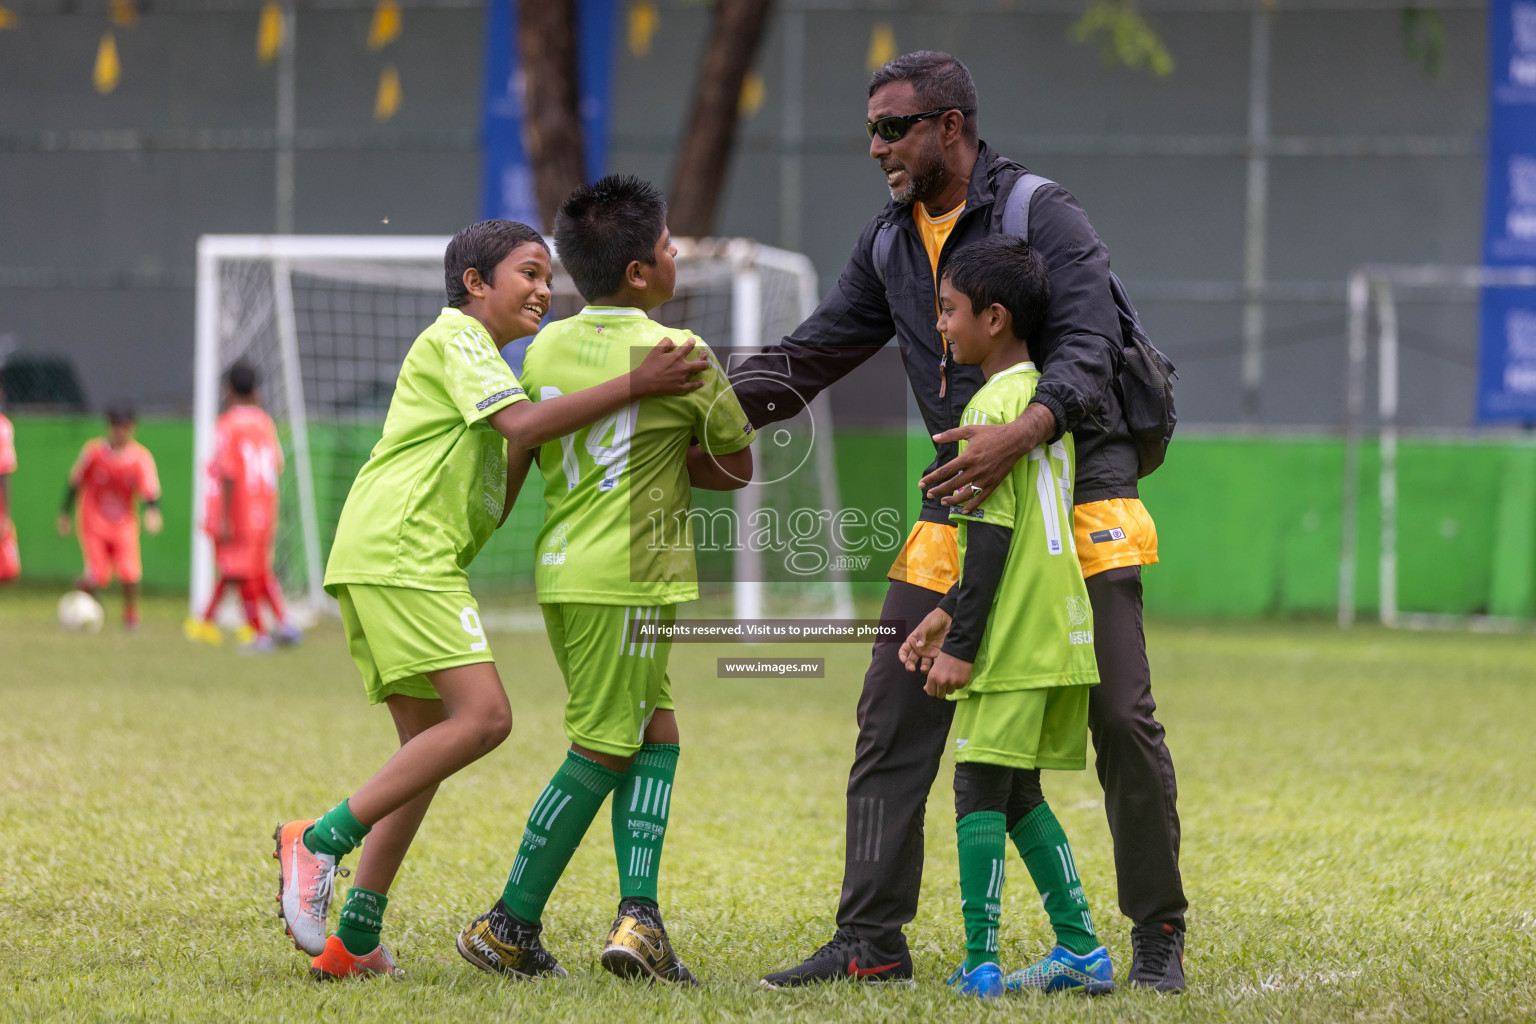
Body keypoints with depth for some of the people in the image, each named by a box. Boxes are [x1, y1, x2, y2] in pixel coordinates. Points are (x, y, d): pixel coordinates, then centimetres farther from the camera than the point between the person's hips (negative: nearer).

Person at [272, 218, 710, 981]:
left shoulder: (480, 356, 29)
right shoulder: (456, 338, -1)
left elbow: (492, 508, 25)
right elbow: (522, 424, -20)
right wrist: (633, 386, -21)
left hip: (374, 563, 11)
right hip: (402, 551, -11)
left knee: (428, 743, 9)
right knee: (482, 717, -18)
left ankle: (355, 941, 4)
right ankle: (322, 839, -17)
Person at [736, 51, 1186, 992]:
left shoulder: (1044, 217, -10)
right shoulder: (890, 245, 11)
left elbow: (1087, 350, -20)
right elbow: (815, 353, 16)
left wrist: (1021, 434, -38)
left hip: (1074, 499, -6)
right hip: (958, 520, 6)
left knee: (1121, 719, -5)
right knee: (893, 721, 1)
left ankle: (1159, 936, 8)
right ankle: (871, 941, 5)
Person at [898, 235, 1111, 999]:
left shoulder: (993, 406, -12)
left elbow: (993, 536, -17)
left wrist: (962, 644, -15)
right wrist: (946, 614, 25)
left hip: (1012, 644, -9)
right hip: (1059, 635, 9)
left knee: (980, 789, -4)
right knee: (1018, 794, 15)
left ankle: (978, 965, -5)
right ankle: (1080, 950, 14)